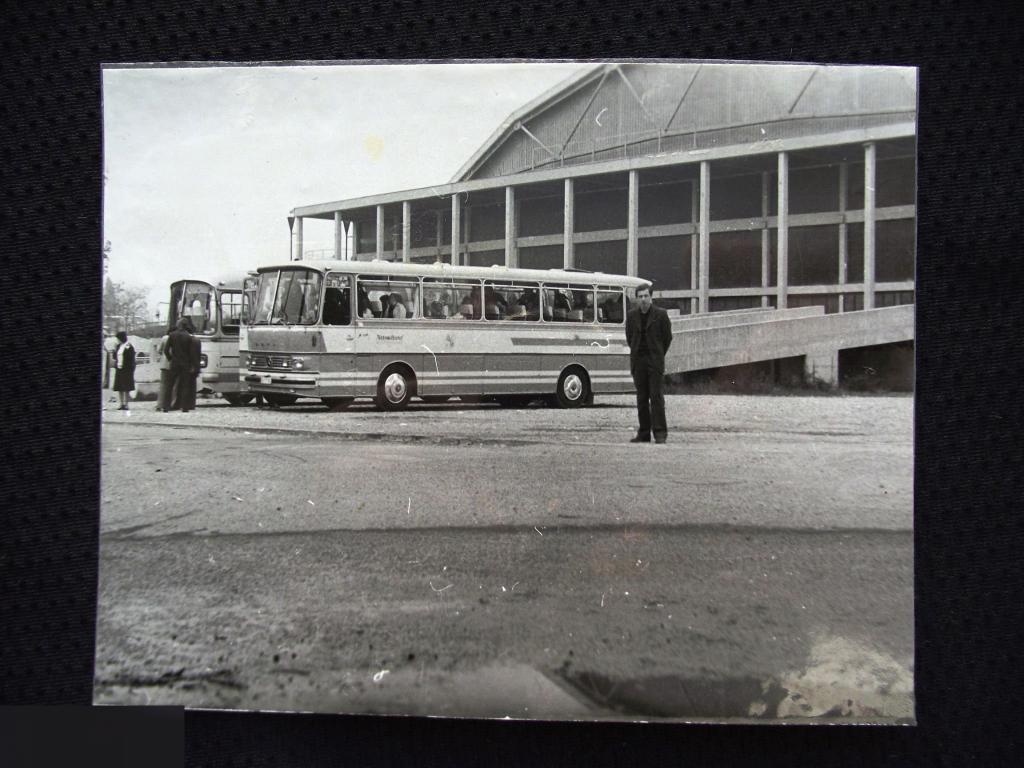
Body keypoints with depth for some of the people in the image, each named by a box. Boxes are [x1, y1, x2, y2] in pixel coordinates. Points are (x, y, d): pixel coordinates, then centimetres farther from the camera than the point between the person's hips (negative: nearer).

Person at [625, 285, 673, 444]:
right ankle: (644, 433, 8)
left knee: (656, 396, -9)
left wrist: (658, 356, 10)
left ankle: (660, 432, -7)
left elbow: (667, 337, 5)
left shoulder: (660, 314, -3)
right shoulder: (631, 315, 7)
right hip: (638, 361, 3)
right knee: (641, 398, 4)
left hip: (655, 360, -3)